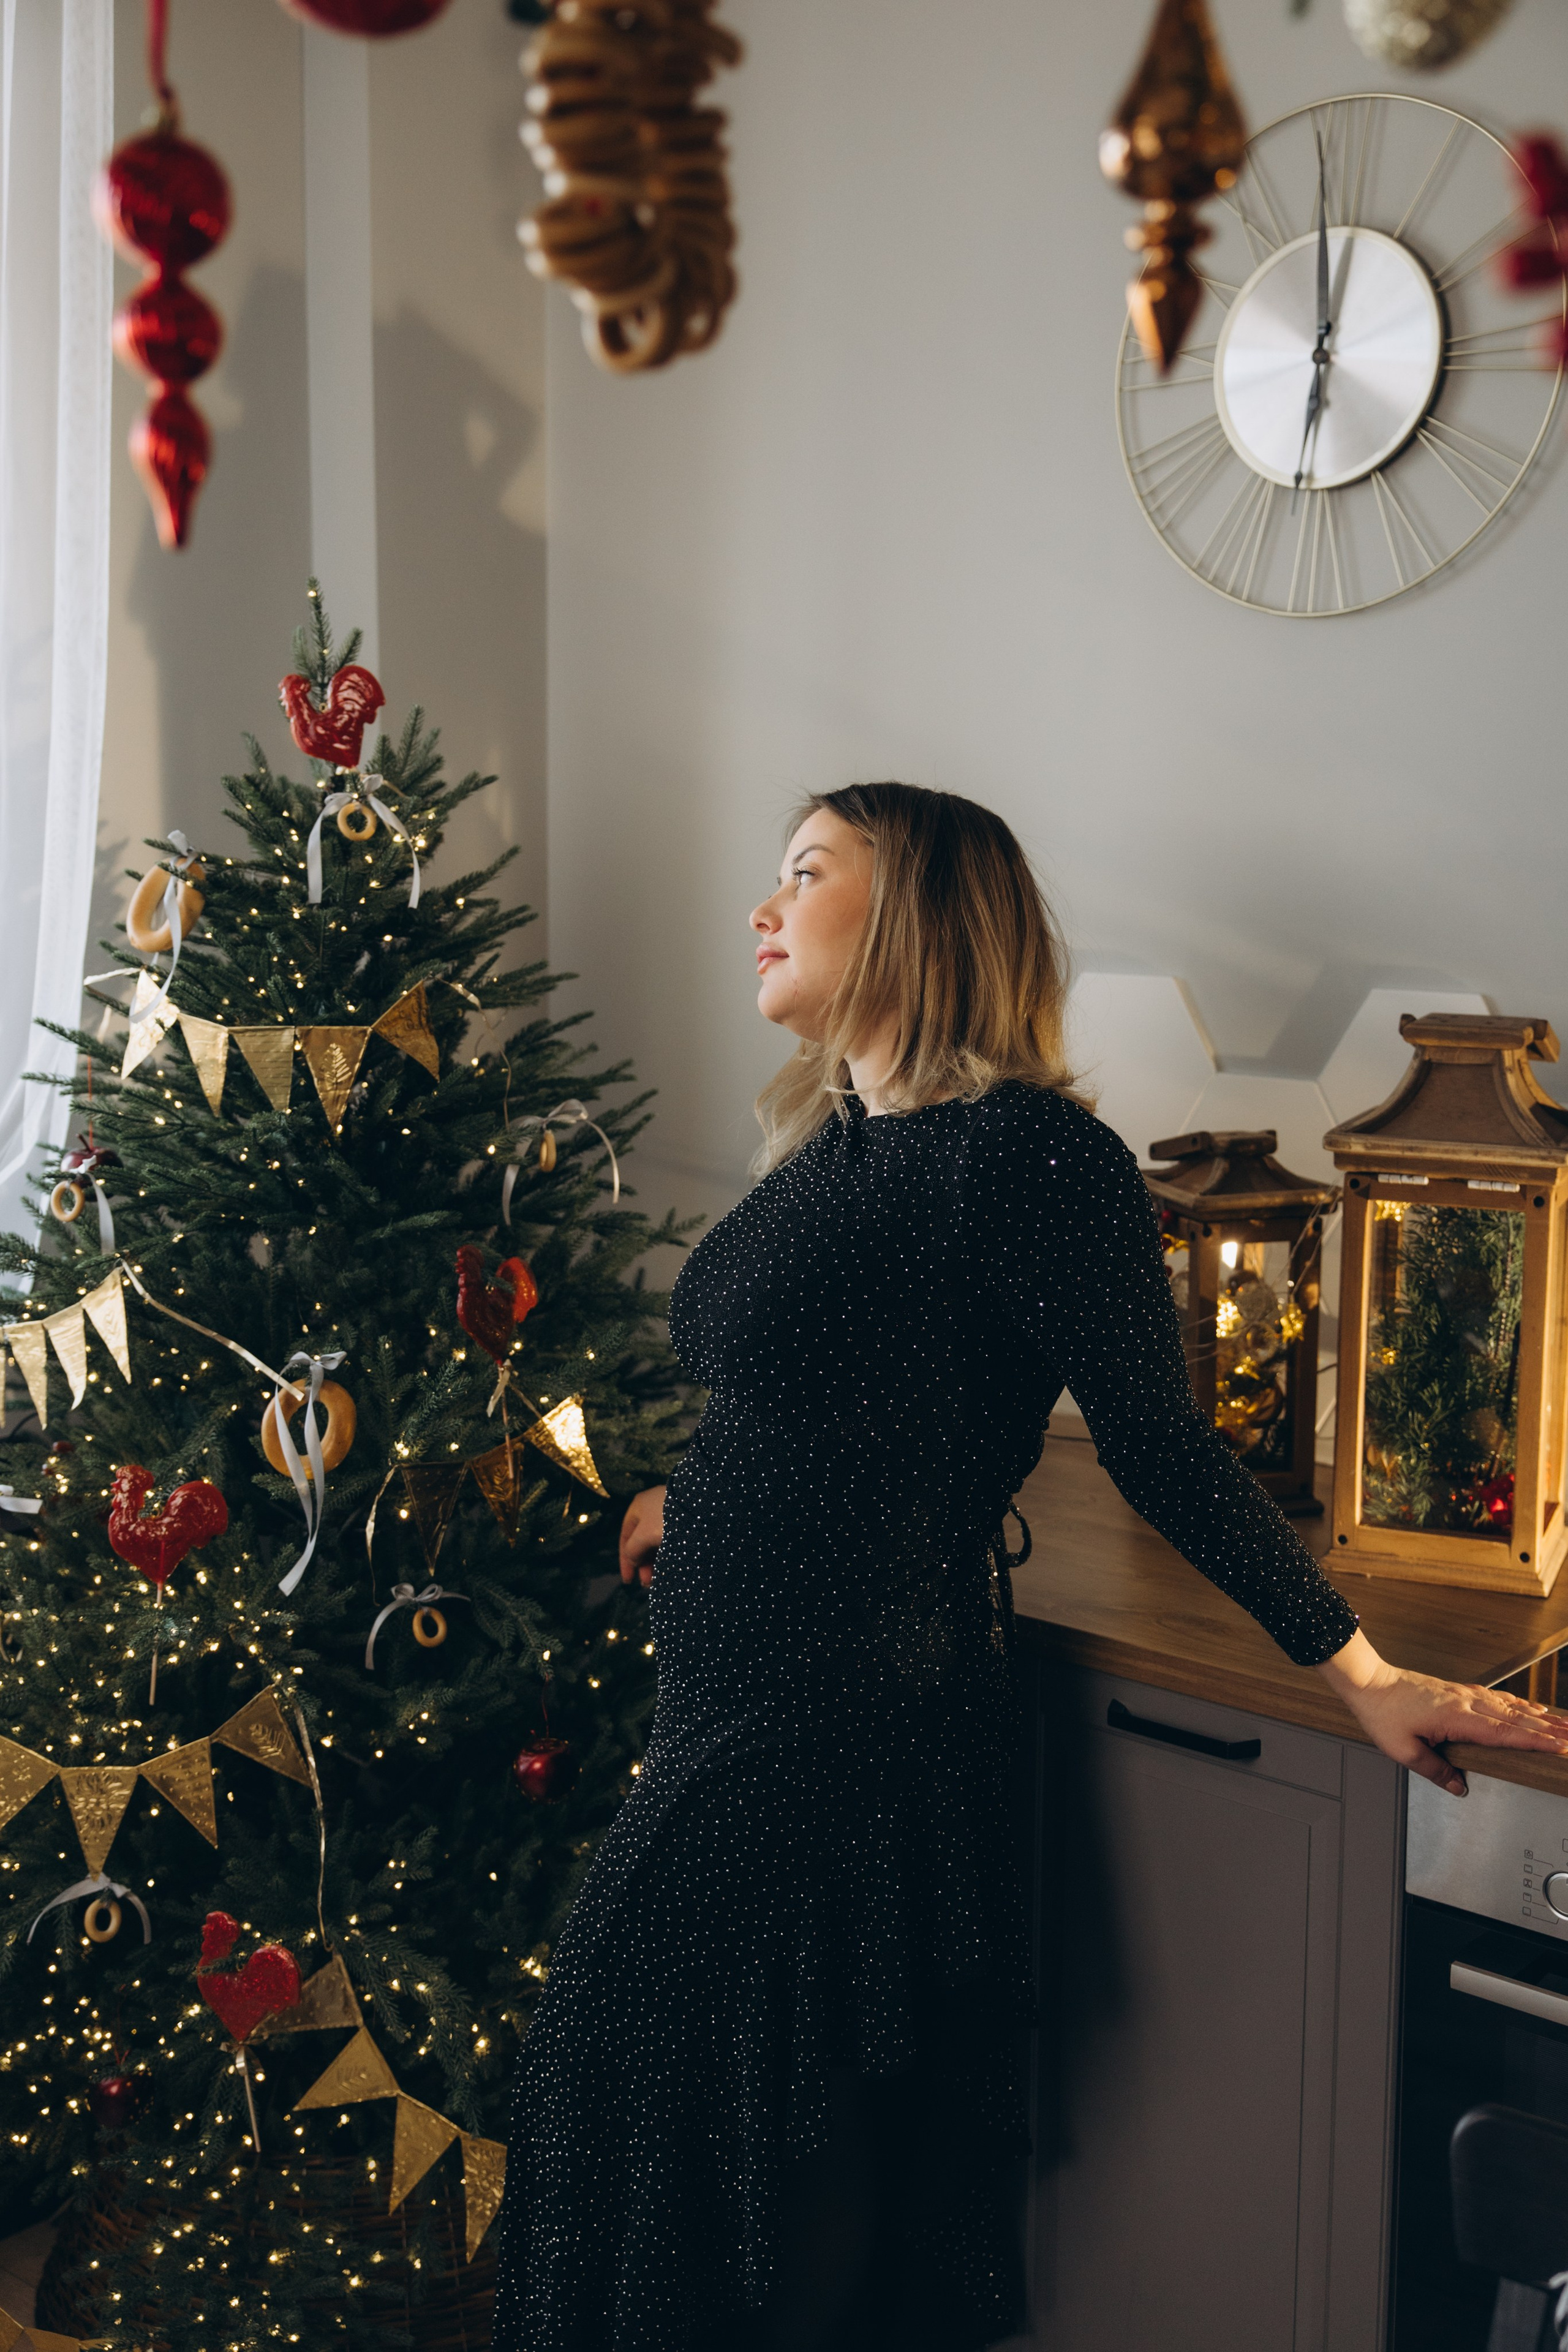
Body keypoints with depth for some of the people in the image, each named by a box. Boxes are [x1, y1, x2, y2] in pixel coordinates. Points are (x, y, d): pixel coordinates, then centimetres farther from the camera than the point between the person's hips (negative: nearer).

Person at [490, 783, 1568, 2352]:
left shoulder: (1030, 1151, -16)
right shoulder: (831, 1147, 10)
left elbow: (1158, 1446, -14)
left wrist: (1362, 1672, -14)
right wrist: (702, 1506, 33)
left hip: (857, 1747, -8)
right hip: (728, 1724, 9)